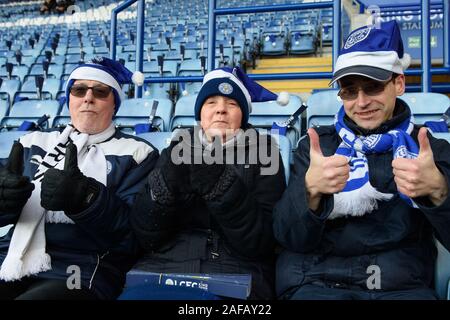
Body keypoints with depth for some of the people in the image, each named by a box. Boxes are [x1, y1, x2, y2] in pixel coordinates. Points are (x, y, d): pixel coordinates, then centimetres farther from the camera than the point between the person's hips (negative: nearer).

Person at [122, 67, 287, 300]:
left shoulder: (263, 154, 7)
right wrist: (166, 182, -13)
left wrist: (221, 186, -18)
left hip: (235, 273, -2)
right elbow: (145, 236, 3)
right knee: (135, 294, -25)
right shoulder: (178, 150, 13)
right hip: (162, 268, 3)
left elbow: (259, 242, -5)